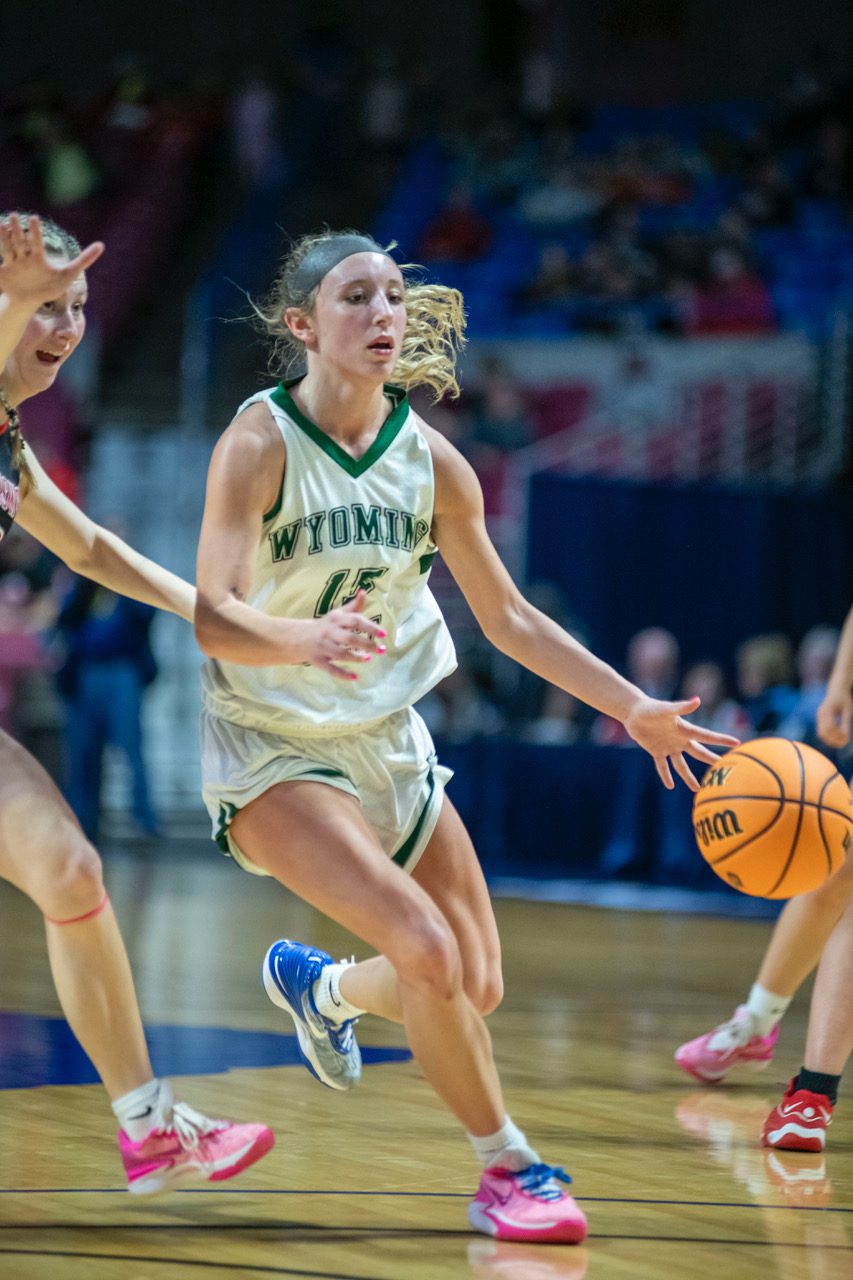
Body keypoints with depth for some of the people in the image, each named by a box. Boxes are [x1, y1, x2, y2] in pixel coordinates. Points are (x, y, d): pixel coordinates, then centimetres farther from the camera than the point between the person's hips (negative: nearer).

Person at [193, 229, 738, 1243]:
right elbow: (214, 616, -29)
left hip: (387, 741, 6)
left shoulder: (430, 460, -4)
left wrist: (635, 709, 1)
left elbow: (507, 616, 6)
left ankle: (318, 987, 41)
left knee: (474, 988, 10)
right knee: (427, 951, -23)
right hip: (274, 750, -6)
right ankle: (508, 1168, -4)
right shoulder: (259, 444, -19)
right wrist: (310, 641, -49)